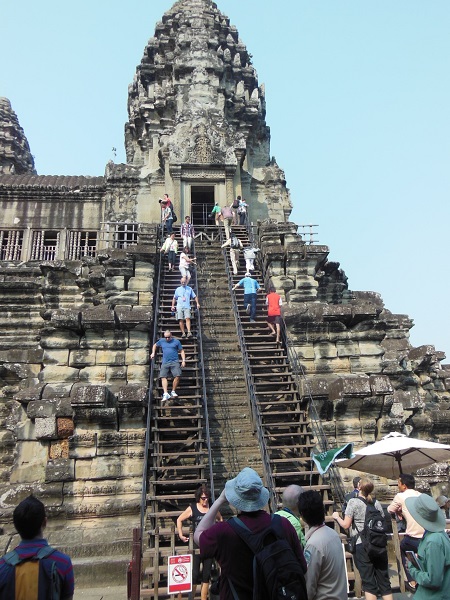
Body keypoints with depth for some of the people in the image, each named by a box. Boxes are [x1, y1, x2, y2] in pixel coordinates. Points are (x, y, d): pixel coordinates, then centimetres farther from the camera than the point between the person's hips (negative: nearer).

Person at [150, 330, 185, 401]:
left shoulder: (176, 341, 8)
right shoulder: (161, 341, 15)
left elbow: (181, 351, 11)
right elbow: (155, 345, 34)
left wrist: (183, 360, 1)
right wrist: (153, 353, 22)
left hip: (175, 362, -2)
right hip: (165, 363, 2)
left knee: (177, 376, -19)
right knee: (163, 377, -14)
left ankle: (173, 392, -4)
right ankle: (166, 394, -21)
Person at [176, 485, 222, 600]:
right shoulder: (192, 508, -7)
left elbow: (220, 519, 19)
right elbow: (179, 520, 2)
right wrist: (181, 535, -2)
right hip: (196, 544, -3)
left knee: (206, 574, 11)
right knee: (194, 573, -1)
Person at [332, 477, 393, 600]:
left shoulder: (353, 502, -8)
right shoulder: (376, 503, 6)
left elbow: (346, 525, -9)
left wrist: (337, 517, 9)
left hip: (362, 545, -4)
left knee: (369, 582, 2)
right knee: (384, 580, 12)